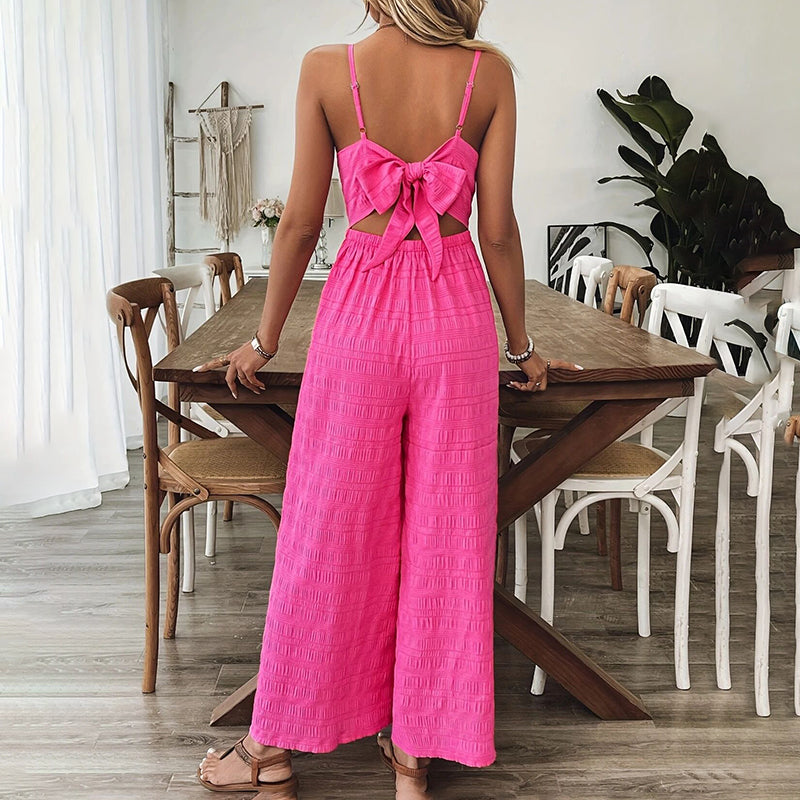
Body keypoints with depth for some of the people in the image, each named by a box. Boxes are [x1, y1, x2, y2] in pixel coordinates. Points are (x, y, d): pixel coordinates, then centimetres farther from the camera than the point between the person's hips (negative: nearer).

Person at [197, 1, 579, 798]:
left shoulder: (326, 69, -4)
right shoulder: (489, 72, -1)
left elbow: (301, 221, -2)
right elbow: (497, 229, -2)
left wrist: (264, 340, 10)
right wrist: (521, 346, 10)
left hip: (360, 311, 0)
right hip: (456, 314, 1)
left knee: (328, 528, 10)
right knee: (442, 532, 9)